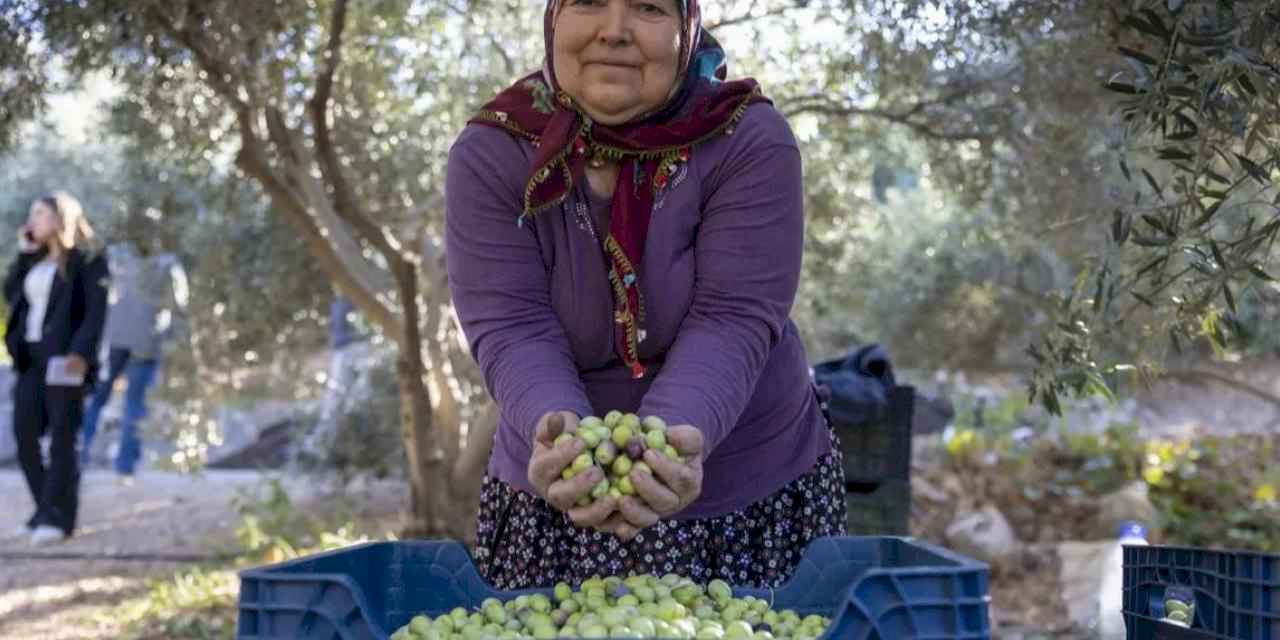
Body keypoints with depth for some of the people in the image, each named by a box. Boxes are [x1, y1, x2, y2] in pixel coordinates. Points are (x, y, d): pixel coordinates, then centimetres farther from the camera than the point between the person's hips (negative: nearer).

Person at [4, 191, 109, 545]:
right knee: (25, 433, 4)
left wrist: (81, 351, -24)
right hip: (30, 357, 7)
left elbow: (97, 310, -12)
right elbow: (10, 293, 12)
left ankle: (58, 517, -5)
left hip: (64, 357, -7)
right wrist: (24, 253, 8)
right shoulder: (34, 260, 19)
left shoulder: (87, 259, -4)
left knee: (62, 438, -6)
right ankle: (46, 510, 14)